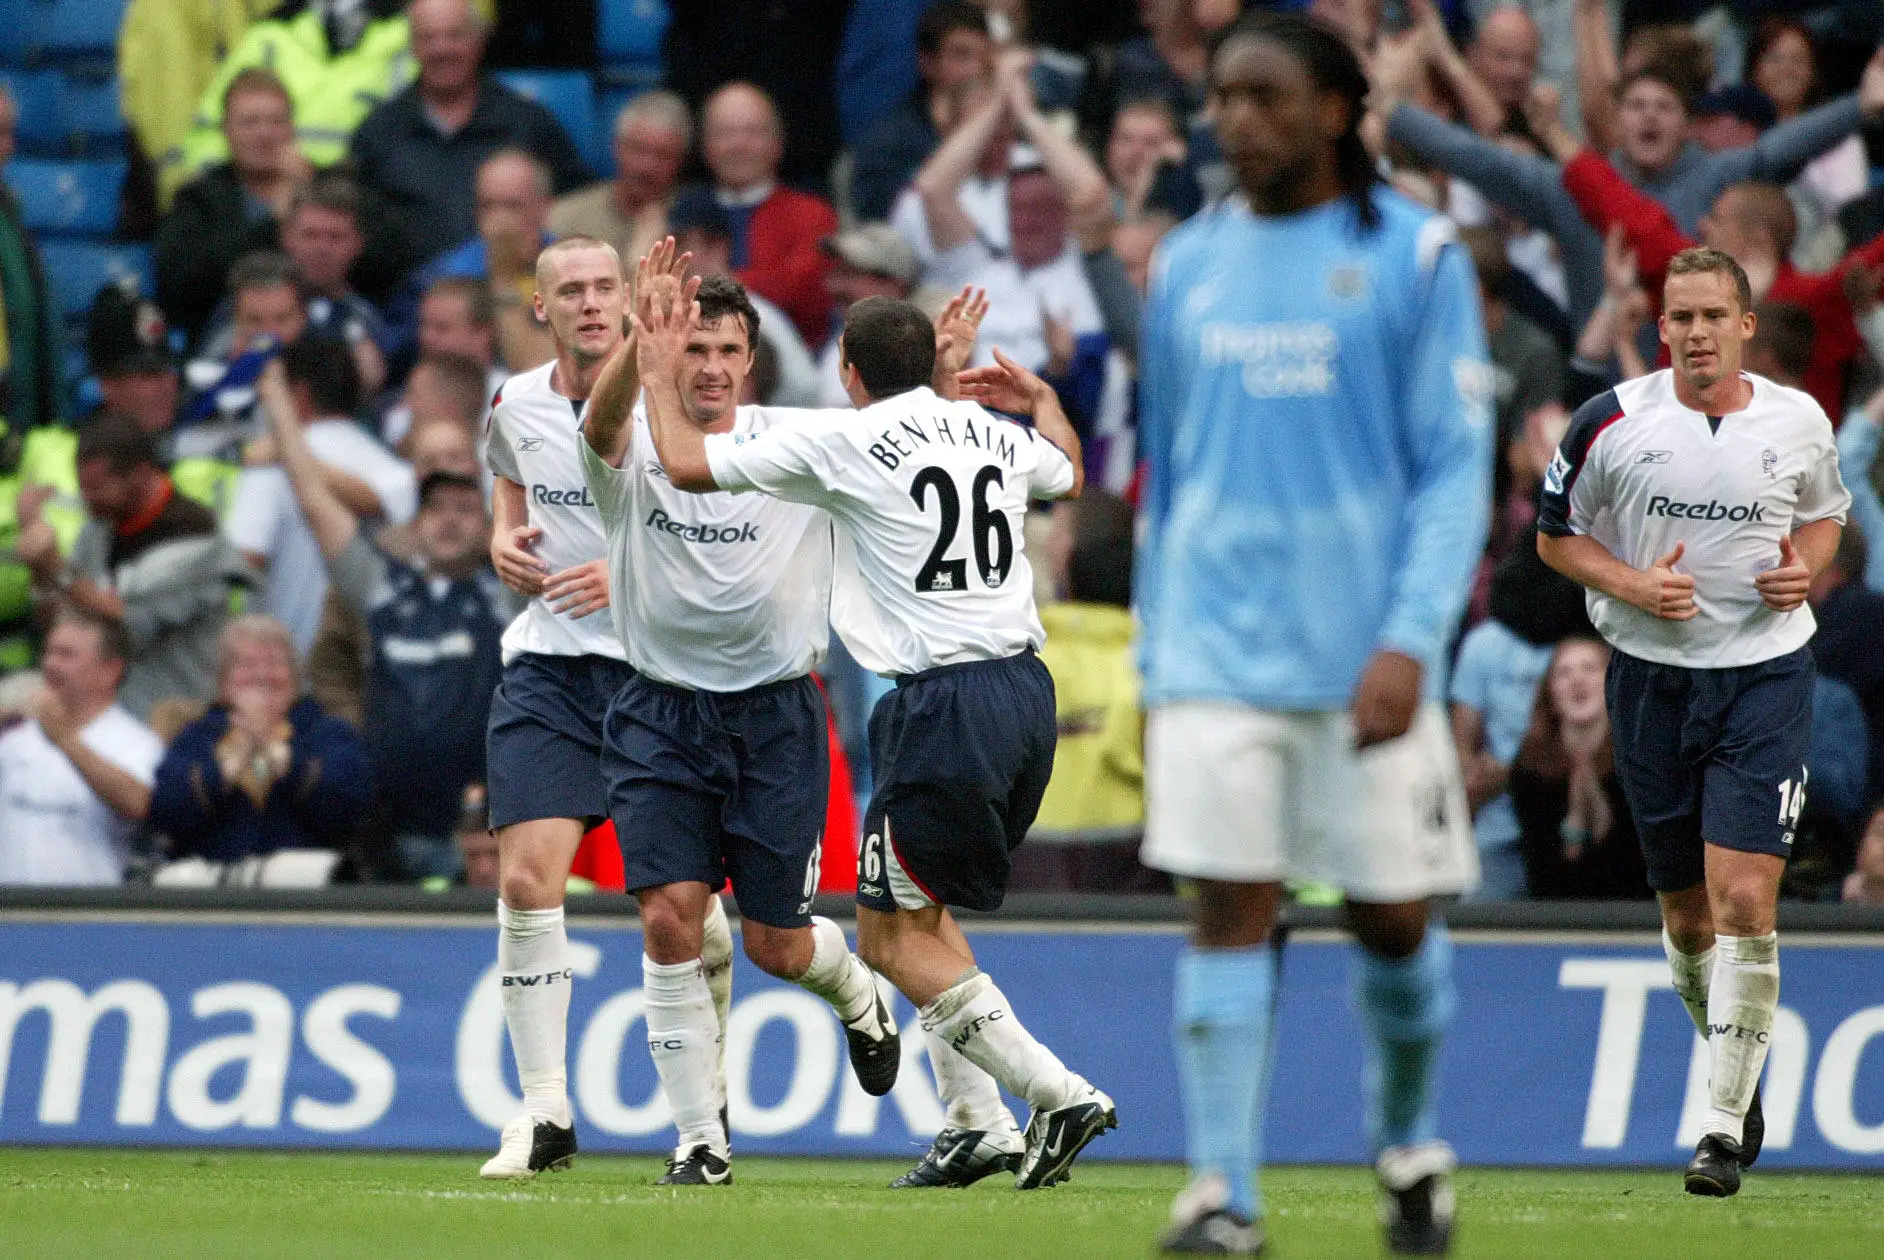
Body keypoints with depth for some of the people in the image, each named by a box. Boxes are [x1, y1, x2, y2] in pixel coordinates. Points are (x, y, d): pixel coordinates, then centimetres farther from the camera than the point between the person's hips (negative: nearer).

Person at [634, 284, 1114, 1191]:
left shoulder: (843, 442, -8)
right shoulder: (997, 436, 10)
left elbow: (687, 465, -1)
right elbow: (1069, 474, 35)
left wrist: (658, 377, 17)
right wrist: (1042, 398, 53)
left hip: (943, 705, -7)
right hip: (1026, 686, 7)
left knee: (893, 939, 2)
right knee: (919, 908, 21)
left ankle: (1059, 1093, -7)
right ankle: (976, 1122, 14)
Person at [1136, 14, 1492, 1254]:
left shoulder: (1414, 256, -1)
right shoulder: (1190, 266, 11)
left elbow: (1459, 467, -4)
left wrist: (1411, 640, -15)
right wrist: (1154, 652, 14)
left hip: (1367, 656, -2)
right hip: (1218, 647, 2)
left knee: (1394, 915, 5)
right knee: (1230, 910, -7)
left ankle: (1410, 1143, 28)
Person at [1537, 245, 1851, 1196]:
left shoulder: (1799, 423, 0)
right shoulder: (1611, 422, -4)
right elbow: (1556, 536, 6)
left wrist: (1804, 568, -4)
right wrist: (1635, 585, -12)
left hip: (1765, 678, -1)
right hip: (1652, 679, 1)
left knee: (1745, 905, -14)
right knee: (1685, 914, 10)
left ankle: (1726, 1127, -11)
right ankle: (1739, 1073, 36)